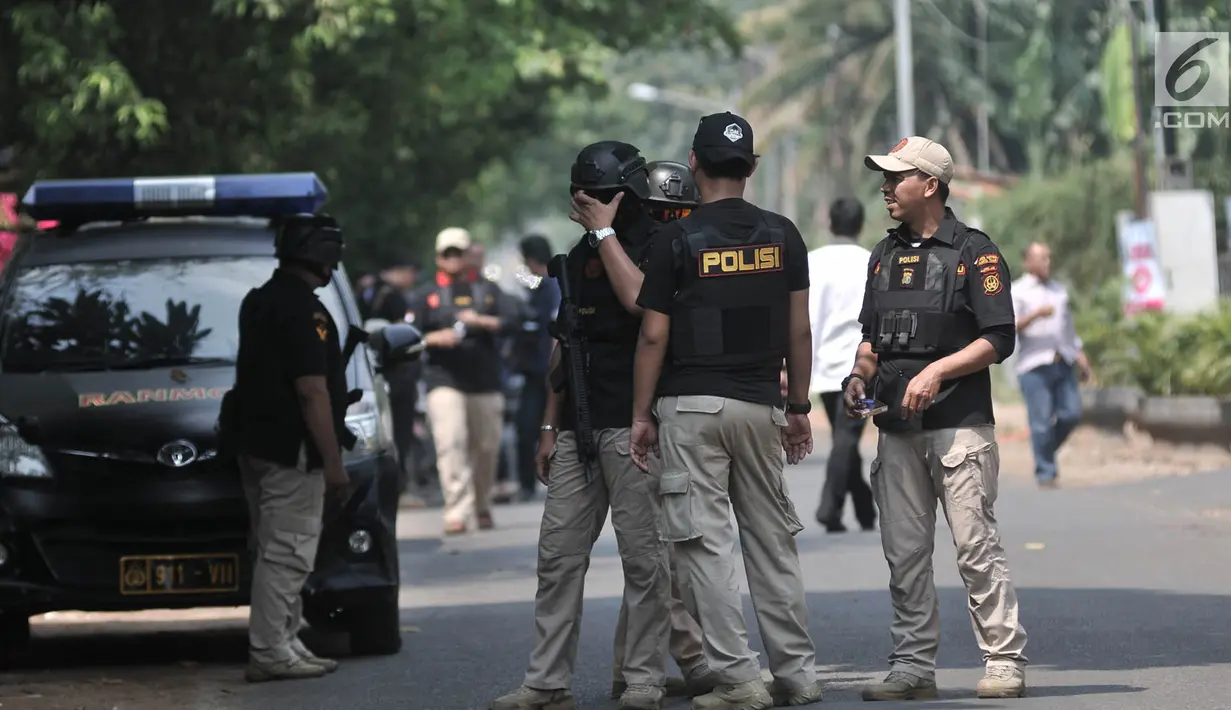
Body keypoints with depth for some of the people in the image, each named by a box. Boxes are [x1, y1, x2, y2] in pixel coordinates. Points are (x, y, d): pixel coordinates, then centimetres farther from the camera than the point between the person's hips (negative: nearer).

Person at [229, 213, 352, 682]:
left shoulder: (259, 301, 14)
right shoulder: (302, 310, -17)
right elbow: (312, 391, -21)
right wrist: (333, 461, -18)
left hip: (256, 444, 10)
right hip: (292, 451, -10)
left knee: (275, 551, 15)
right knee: (286, 553, -7)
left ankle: (283, 644, 20)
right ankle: (269, 652, -7)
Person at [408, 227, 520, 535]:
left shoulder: (488, 290, 14)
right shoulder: (426, 296, 11)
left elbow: (512, 322, 2)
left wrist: (482, 322, -13)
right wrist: (435, 338, -14)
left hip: (486, 383, 2)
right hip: (445, 382, -2)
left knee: (486, 447, 6)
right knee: (451, 444, -17)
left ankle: (483, 507, 24)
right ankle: (457, 512, -21)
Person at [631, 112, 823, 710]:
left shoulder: (677, 240, -7)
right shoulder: (782, 236, 5)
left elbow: (653, 335, -7)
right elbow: (798, 330, 6)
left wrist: (641, 415, 1)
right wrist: (798, 407, 14)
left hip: (693, 406, -4)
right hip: (761, 404, 4)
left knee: (705, 545, -2)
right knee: (772, 540, 12)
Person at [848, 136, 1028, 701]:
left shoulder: (973, 252, -3)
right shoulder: (884, 256, 17)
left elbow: (998, 340, -8)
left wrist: (937, 370, -17)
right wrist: (860, 374, 6)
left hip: (959, 423, -6)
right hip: (896, 428, 6)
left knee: (976, 545, -9)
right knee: (904, 553, 5)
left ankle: (1005, 660, -4)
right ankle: (913, 667, 10)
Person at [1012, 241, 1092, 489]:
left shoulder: (1059, 291, 21)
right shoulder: (1018, 292, 2)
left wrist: (1081, 359, 20)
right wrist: (1036, 314, -24)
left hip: (1063, 363, 5)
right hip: (1034, 365, -5)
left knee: (1071, 413, -4)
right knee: (1041, 421, -7)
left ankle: (1047, 450, 20)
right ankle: (1045, 473, -1)